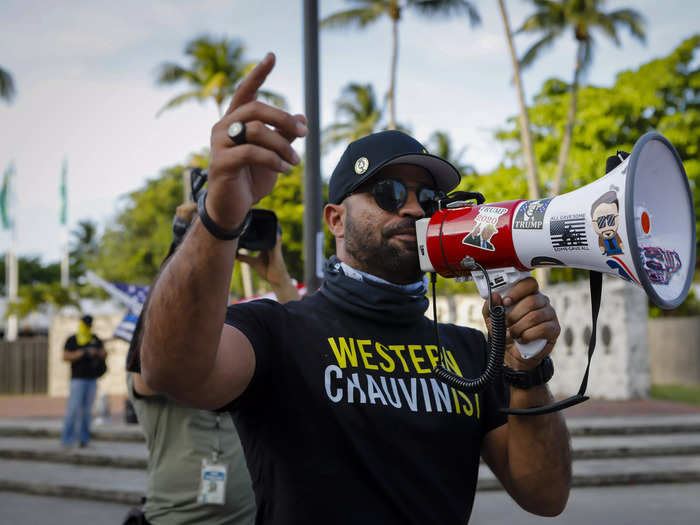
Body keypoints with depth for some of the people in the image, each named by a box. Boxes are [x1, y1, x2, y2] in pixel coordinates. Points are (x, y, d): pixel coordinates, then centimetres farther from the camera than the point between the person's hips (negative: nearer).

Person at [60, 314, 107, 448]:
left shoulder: (96, 340, 13)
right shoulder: (72, 340, 2)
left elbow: (104, 355, 10)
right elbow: (65, 357, -6)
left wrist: (96, 352, -11)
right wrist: (81, 353, -18)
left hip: (92, 380, 4)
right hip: (78, 378, -4)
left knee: (87, 410, 5)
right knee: (73, 408, -12)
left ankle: (84, 439, 8)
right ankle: (66, 439, -10)